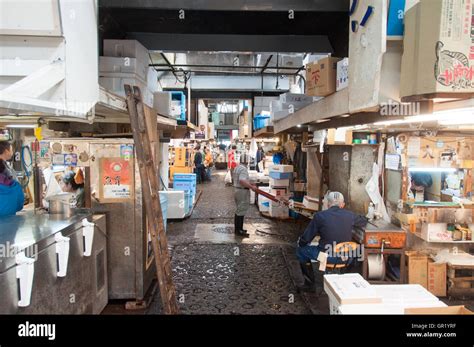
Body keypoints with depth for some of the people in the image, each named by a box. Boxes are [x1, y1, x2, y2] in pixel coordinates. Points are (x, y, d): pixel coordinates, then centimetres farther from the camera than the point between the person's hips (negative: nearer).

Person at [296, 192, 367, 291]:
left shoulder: (320, 216, -10)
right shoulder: (350, 215, -2)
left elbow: (305, 239, -4)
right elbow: (364, 222, 21)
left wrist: (300, 242, 19)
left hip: (327, 256, -4)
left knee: (301, 250, 18)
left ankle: (310, 284, 24)